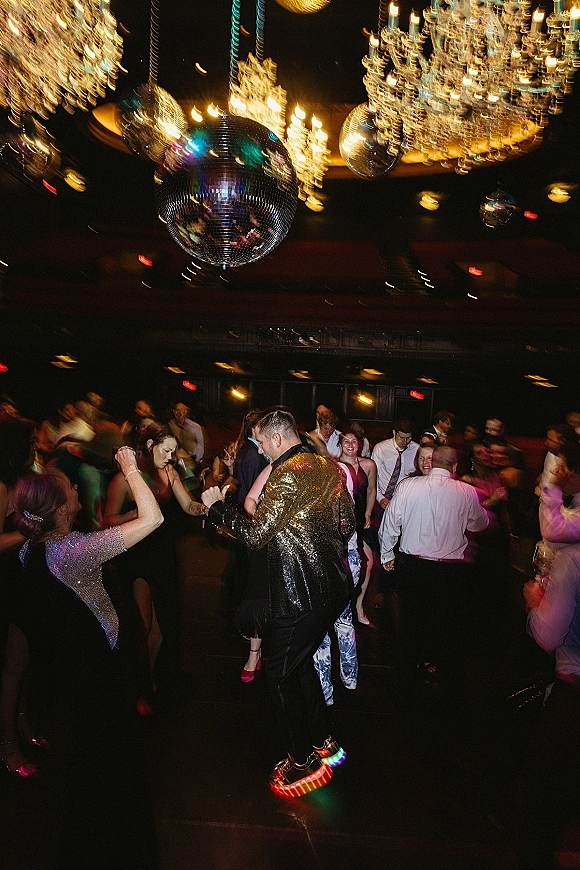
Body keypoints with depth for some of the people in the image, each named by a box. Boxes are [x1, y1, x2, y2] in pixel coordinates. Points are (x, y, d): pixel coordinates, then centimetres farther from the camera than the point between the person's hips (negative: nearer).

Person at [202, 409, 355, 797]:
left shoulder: (286, 474, -19)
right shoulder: (330, 468, 6)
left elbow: (257, 534, -18)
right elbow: (346, 525, 12)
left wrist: (217, 504, -8)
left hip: (302, 594, -9)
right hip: (335, 586, 9)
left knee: (283, 673, 9)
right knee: (302, 660, 25)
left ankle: (302, 762, 23)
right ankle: (324, 743, 35)